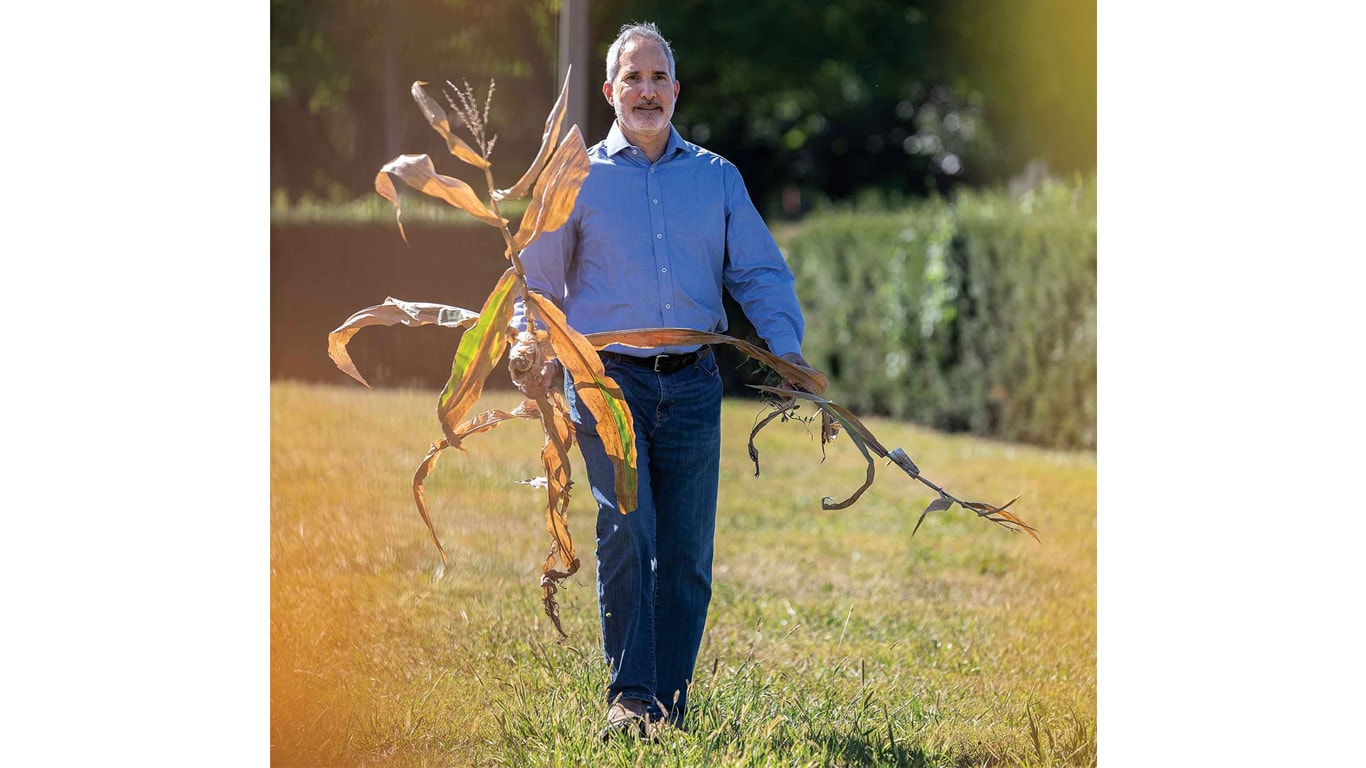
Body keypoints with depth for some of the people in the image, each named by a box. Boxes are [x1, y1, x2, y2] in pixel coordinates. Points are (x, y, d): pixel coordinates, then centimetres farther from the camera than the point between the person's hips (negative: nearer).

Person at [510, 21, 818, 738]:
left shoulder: (716, 177, 14)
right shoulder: (578, 178, 9)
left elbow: (760, 273, 15)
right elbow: (537, 280, 12)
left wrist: (786, 350, -2)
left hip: (692, 384, 2)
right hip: (609, 379, -2)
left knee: (687, 551, 1)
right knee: (627, 536, -15)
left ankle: (671, 701, 10)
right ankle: (630, 696, -9)